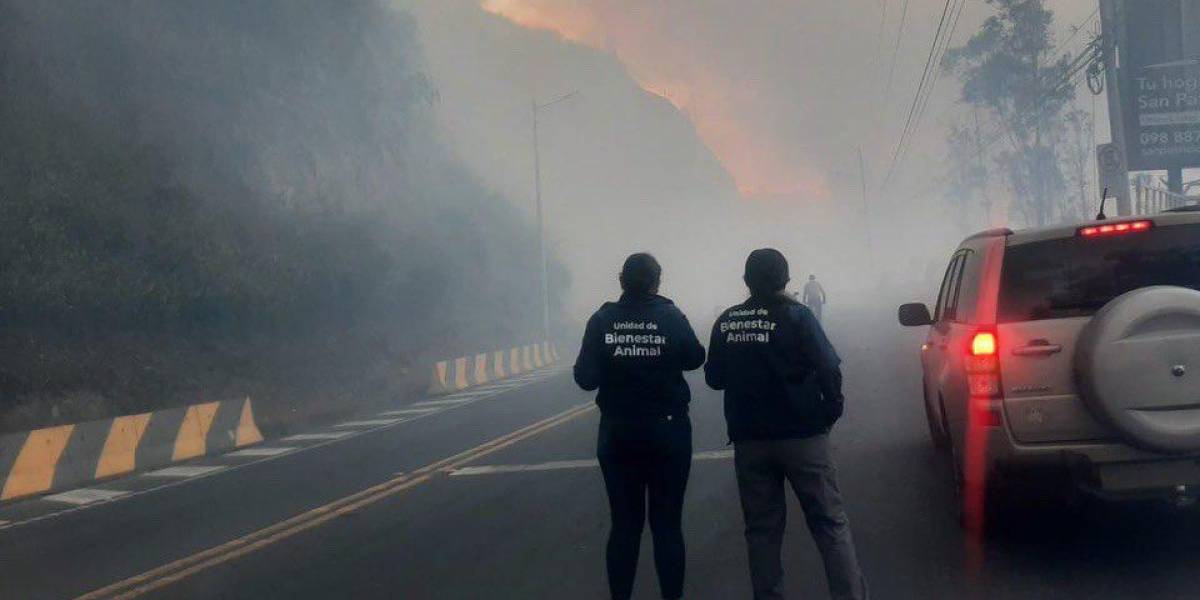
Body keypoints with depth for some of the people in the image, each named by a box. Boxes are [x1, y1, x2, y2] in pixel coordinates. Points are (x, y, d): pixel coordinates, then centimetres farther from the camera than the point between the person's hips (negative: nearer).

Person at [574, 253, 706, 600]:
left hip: (617, 434, 1)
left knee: (624, 523, 10)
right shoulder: (671, 318, -10)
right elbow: (695, 359, 5)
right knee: (667, 522, 7)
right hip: (667, 431, -1)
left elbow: (585, 378, -10)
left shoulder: (602, 321, -8)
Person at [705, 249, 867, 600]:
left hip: (749, 440, 3)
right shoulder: (796, 316, -7)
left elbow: (714, 379, 10)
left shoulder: (726, 323, 4)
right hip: (802, 436, -3)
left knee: (761, 528, 9)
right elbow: (829, 370, -12)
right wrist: (831, 413, 1)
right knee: (830, 523, 1)